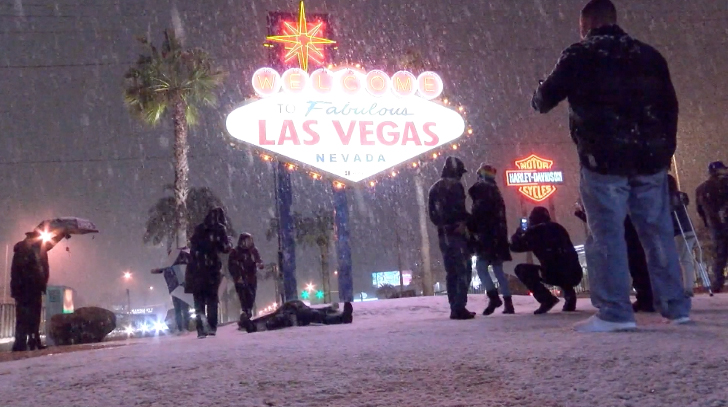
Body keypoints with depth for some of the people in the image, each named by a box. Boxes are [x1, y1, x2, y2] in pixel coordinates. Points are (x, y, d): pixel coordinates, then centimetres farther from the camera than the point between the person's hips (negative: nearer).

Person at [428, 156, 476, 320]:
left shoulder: (434, 188, 16)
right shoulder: (455, 186, -8)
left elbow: (432, 214, 17)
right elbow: (459, 210, -15)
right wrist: (468, 220, 1)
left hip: (443, 235, 8)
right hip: (457, 234, -7)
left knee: (451, 272, 11)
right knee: (464, 270, -6)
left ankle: (454, 308, 11)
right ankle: (459, 307, -12)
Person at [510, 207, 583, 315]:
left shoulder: (534, 231, 4)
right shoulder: (558, 228, 20)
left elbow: (514, 246, 12)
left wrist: (518, 233, 33)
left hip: (555, 274, -6)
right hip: (576, 274, 6)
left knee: (520, 269, 6)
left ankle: (547, 299, -6)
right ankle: (570, 294, 12)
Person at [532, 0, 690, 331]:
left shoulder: (580, 56, 1)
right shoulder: (649, 55, 16)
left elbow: (544, 99, 6)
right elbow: (670, 106, 18)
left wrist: (539, 100, 29)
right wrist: (665, 151, 22)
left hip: (604, 160, -5)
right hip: (649, 159, 5)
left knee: (607, 235, -5)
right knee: (658, 233, 9)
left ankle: (615, 313, -8)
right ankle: (675, 307, 12)